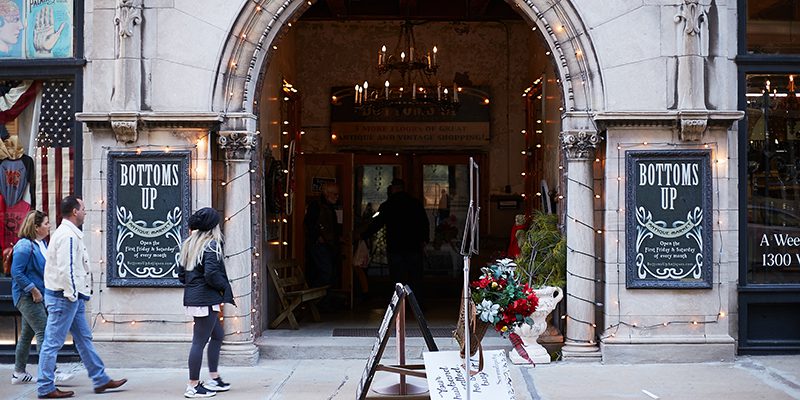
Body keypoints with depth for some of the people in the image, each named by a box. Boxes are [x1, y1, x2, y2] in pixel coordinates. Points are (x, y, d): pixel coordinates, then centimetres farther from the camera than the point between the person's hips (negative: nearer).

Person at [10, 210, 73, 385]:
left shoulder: (42, 244, 12)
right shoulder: (25, 246, -16)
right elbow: (16, 272, -19)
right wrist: (34, 290, -18)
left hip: (39, 295, 9)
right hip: (27, 297, -9)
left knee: (27, 334, 14)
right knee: (44, 333, -11)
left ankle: (18, 373, 22)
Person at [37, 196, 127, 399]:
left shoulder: (70, 233, 16)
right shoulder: (68, 236, -18)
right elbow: (65, 269, -24)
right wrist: (71, 295, -18)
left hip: (73, 298, 11)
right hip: (64, 297, -11)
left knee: (84, 339, 14)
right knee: (53, 343, -3)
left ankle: (100, 380, 20)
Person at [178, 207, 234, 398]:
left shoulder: (189, 244, 13)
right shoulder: (211, 245, -13)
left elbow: (181, 274, 15)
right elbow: (211, 273, -24)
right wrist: (224, 287, -8)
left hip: (193, 297, 9)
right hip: (206, 299, -9)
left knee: (217, 335, 20)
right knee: (200, 342, -3)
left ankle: (214, 379, 24)